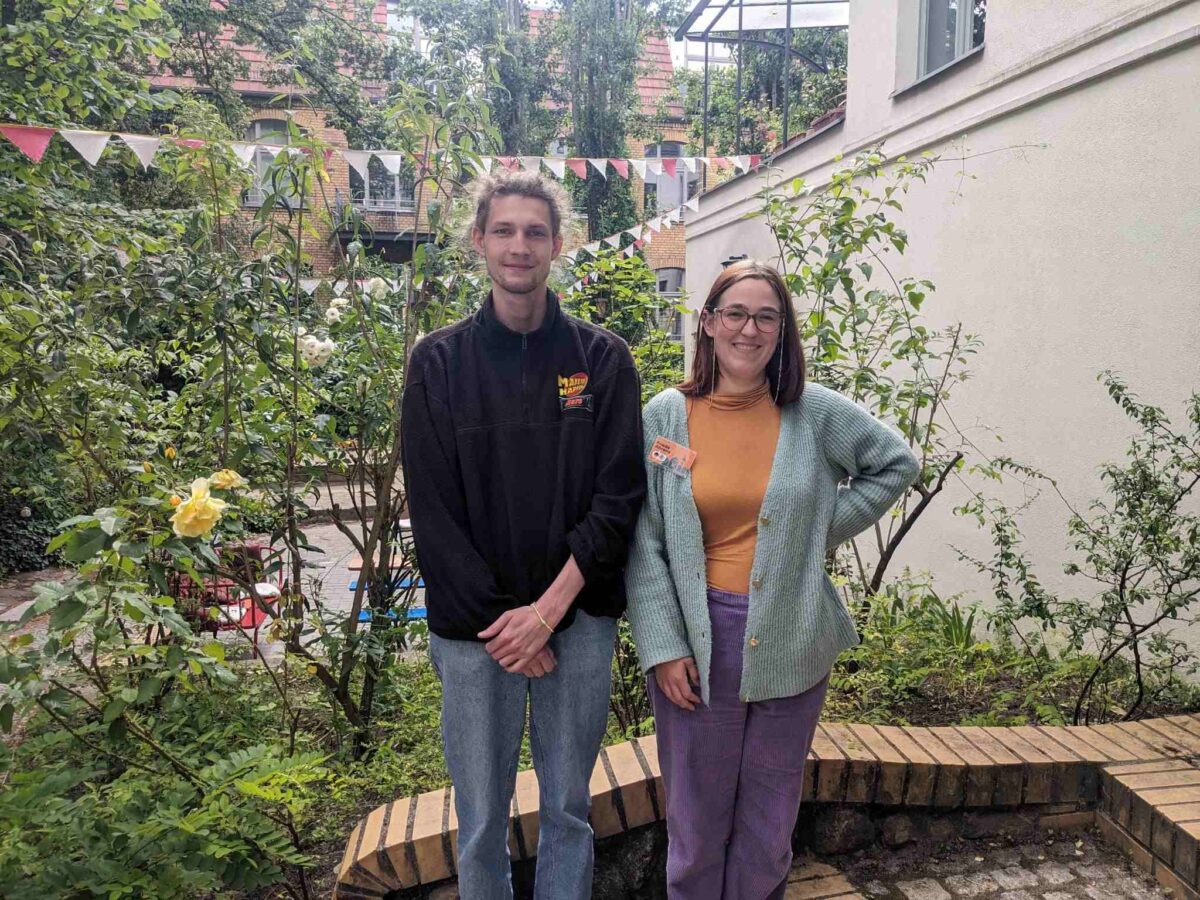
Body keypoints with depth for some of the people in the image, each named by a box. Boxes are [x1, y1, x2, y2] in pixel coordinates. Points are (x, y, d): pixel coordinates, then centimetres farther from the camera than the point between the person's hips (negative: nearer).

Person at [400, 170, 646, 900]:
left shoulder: (604, 359, 0)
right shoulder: (438, 362, -1)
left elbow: (619, 496, -5)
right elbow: (432, 511, -4)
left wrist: (549, 608, -12)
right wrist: (498, 620, -10)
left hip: (579, 619, 1)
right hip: (474, 627, 0)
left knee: (568, 810, 16)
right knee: (482, 819, 13)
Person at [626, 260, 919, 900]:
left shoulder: (816, 412, -1)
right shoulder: (666, 415, -2)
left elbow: (896, 463, 13)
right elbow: (644, 543, -2)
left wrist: (824, 528, 2)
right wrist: (662, 646, -8)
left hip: (791, 647, 1)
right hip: (697, 644, 0)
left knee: (769, 822, 16)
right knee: (695, 821, 12)